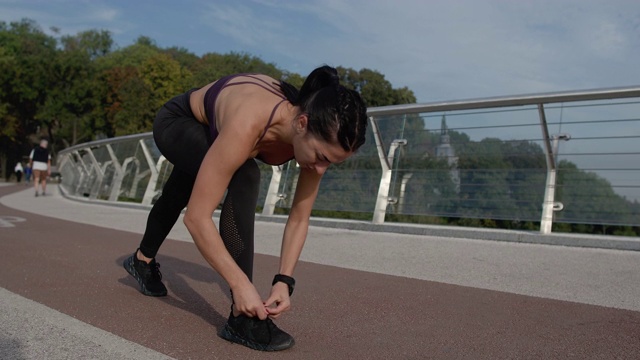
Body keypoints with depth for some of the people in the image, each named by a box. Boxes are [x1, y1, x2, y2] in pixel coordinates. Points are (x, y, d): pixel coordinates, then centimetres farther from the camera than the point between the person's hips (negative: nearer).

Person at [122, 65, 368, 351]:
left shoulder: (318, 136, -30)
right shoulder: (248, 125, -48)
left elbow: (299, 220, -20)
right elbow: (196, 217, -45)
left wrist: (284, 280, -28)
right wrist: (240, 285, -43)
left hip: (210, 130, 6)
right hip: (177, 122, -6)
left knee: (175, 197, 29)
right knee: (244, 180, -34)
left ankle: (142, 260, 61)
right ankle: (243, 318, -26)